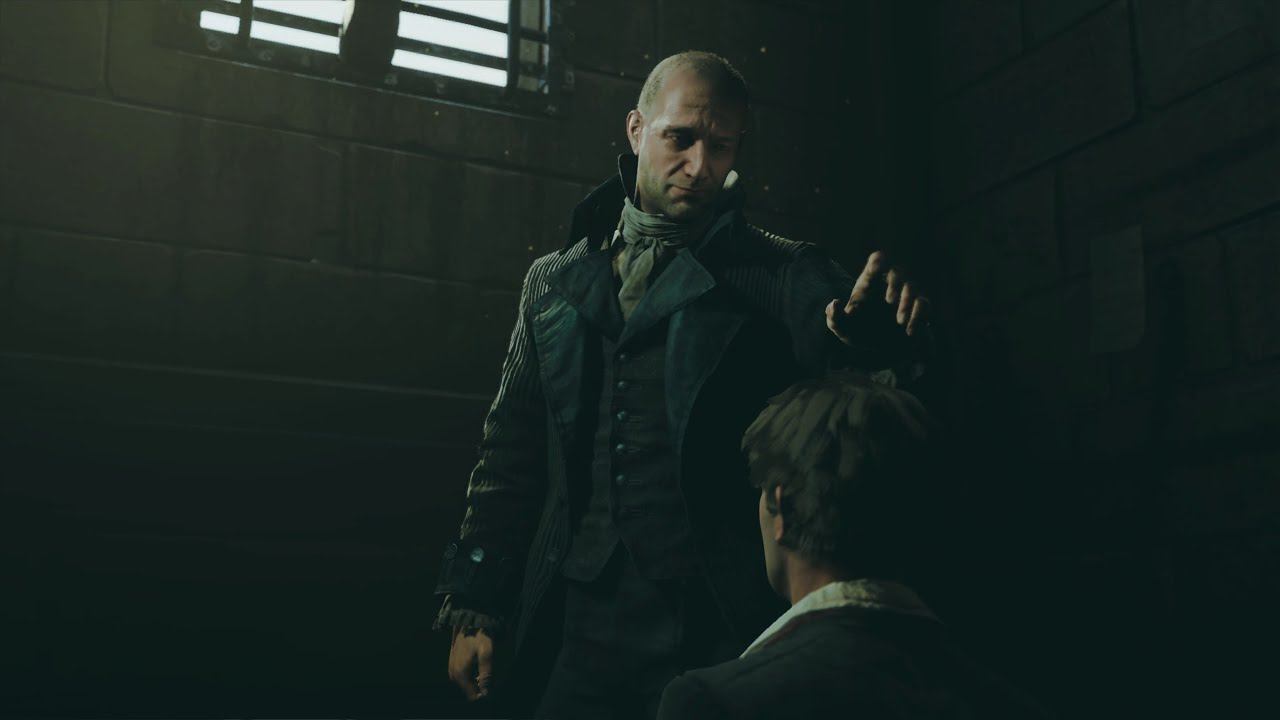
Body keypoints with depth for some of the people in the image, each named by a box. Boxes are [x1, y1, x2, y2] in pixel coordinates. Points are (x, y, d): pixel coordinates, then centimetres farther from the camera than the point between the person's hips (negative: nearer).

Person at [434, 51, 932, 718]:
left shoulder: (780, 274, 2)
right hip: (574, 624, 3)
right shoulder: (555, 280, 11)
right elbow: (511, 453, 13)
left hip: (716, 620, -2)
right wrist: (475, 608, 9)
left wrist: (873, 331, -36)